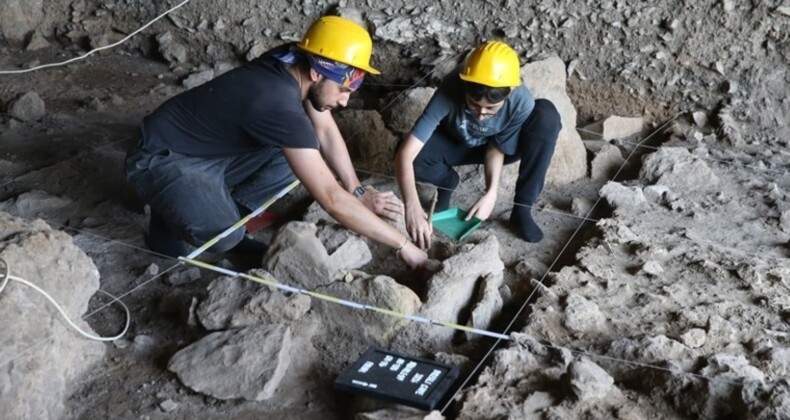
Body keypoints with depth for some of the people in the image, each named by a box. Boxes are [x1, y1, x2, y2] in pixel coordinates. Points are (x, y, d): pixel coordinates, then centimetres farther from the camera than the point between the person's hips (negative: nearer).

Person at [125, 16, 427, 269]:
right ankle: (171, 222, 1)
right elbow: (331, 199, -35)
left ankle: (223, 213, 7)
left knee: (297, 158, -4)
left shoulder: (293, 64, -11)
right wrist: (402, 245, -29)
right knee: (223, 235, -33)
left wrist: (358, 192, -5)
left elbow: (326, 130, 5)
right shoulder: (278, 103, -35)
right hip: (161, 160, -8)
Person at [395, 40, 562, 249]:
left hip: (504, 144, 1)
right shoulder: (450, 91, -38)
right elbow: (405, 153, -43)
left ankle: (522, 208, -19)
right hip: (456, 144, 0)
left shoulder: (521, 102, -35)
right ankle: (447, 181, 4)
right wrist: (412, 207, -55)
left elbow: (497, 147, -19)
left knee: (547, 114, -30)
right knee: (412, 155, -32)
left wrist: (491, 192, -35)